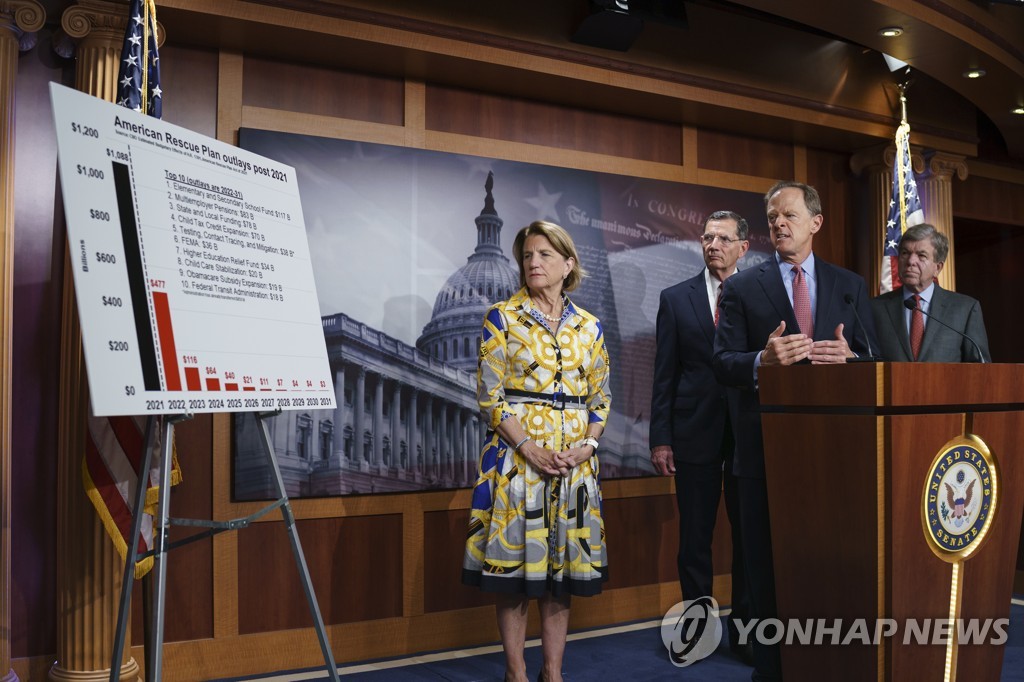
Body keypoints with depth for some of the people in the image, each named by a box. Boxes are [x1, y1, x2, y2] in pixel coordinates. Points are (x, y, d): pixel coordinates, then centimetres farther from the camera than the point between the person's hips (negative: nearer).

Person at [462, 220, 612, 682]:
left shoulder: (589, 327, 10)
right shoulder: (502, 318, 0)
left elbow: (601, 397, 11)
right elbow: (490, 393, -6)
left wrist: (588, 445, -6)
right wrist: (529, 447, -15)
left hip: (575, 461, 3)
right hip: (517, 453, -3)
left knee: (564, 563, 7)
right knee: (515, 560, -1)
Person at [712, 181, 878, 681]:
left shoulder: (850, 286, 11)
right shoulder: (741, 288, 4)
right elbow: (722, 363, -4)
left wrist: (851, 358, -15)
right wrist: (762, 361, -25)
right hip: (766, 446, -2)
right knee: (767, 565, 6)